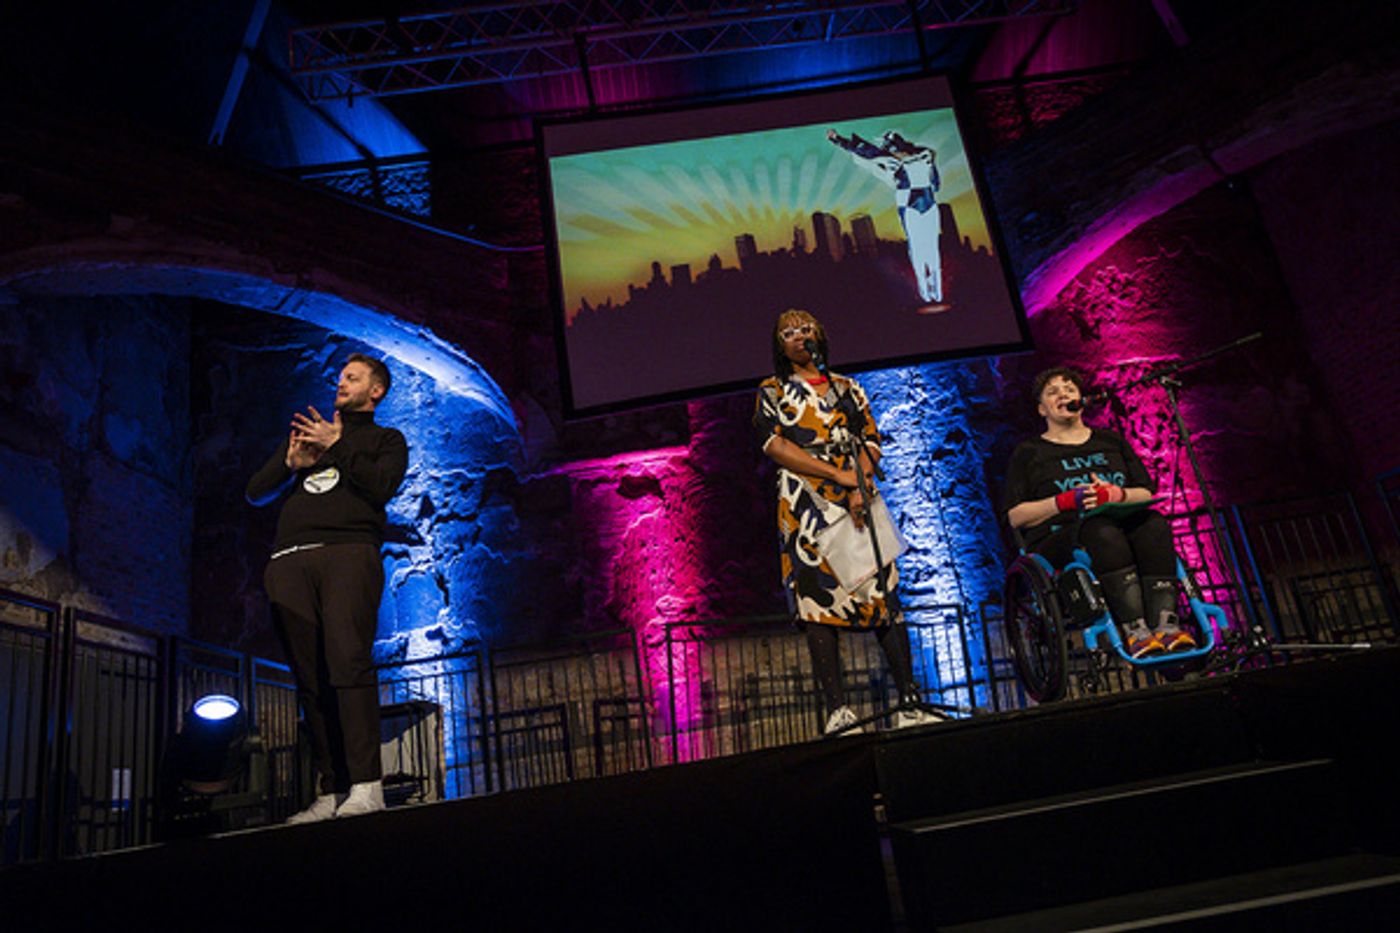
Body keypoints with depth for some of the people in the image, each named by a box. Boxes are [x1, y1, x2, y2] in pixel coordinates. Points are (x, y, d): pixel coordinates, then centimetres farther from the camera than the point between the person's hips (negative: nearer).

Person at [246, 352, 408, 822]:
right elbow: (255, 492, 24)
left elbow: (381, 487, -1)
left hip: (348, 553, -4)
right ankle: (330, 793, -2)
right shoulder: (307, 432, 31)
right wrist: (291, 462, 6)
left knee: (348, 662, -19)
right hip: (289, 562, 5)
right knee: (310, 679, -2)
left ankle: (365, 787, -21)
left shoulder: (385, 439, 19)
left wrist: (337, 446, -2)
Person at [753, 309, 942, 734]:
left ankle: (909, 704, 0)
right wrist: (838, 475, -10)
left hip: (859, 500, 3)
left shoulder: (846, 387, 21)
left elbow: (870, 440, 11)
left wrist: (860, 488, -9)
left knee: (884, 595, -3)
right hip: (806, 504, -2)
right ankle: (837, 711, -9)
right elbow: (775, 445, -3)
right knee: (818, 602, -10)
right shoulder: (772, 391, 13)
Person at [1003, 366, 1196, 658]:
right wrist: (1068, 500, -10)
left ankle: (1166, 624, -40)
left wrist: (1116, 494, -4)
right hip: (1060, 540, -3)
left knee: (1154, 523, -30)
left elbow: (1148, 494, 19)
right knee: (1102, 531, -37)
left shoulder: (1111, 441, 27)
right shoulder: (1029, 453, 15)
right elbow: (1016, 516, 4)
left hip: (1122, 527, 4)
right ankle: (1134, 630, -45)